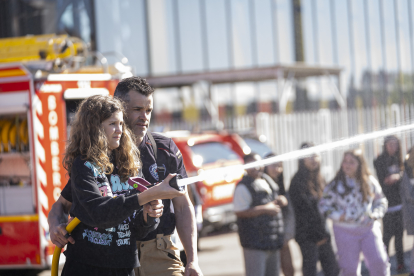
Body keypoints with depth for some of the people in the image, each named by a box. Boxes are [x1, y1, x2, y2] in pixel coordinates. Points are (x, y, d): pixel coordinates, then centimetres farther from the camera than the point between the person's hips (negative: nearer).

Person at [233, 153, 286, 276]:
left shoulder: (267, 180, 16)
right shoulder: (243, 187, -11)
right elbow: (239, 212, -20)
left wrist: (280, 200, 4)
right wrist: (265, 209, -20)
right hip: (255, 241, -9)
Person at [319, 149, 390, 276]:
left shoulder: (370, 181, 0)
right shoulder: (336, 184, -5)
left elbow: (380, 201, 11)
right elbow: (324, 205, 0)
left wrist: (375, 214, -8)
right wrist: (338, 216, -15)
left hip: (369, 228, 1)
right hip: (346, 231, -1)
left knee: (379, 262, -11)